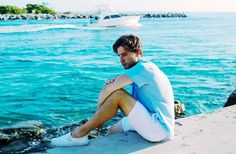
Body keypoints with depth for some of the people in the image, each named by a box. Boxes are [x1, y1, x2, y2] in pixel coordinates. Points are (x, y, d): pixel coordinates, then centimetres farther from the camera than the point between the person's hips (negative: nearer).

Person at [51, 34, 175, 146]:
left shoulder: (143, 67, -15)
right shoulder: (145, 68, 15)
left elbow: (107, 90, -20)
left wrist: (98, 111, -7)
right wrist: (115, 82, -13)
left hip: (160, 129, -10)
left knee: (118, 95, -18)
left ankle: (79, 134, -13)